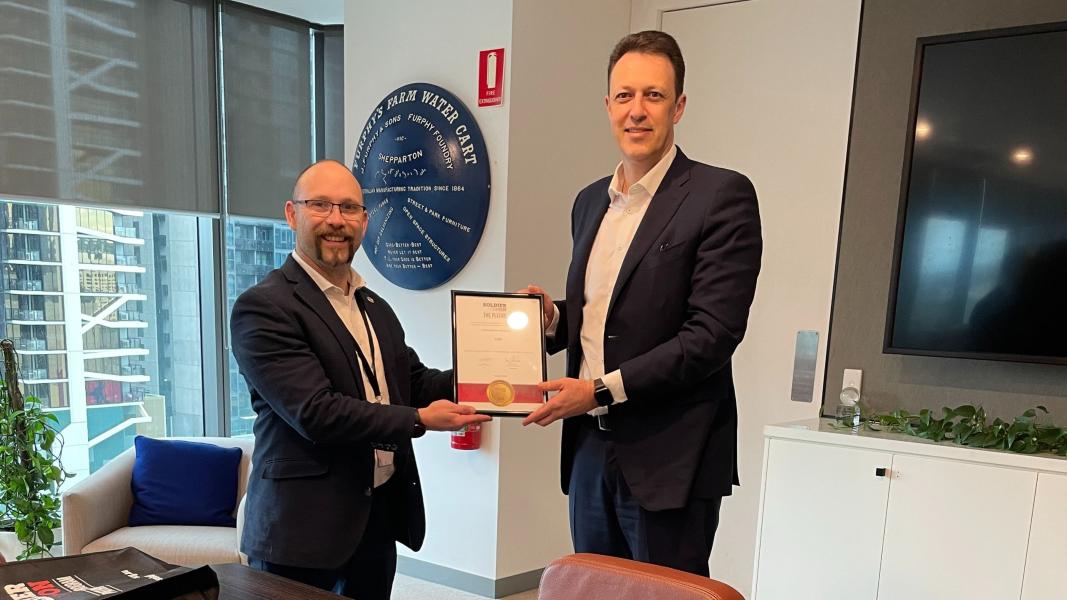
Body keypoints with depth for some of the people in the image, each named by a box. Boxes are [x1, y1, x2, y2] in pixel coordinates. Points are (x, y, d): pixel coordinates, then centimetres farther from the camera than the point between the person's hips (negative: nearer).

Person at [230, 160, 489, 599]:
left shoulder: (376, 308, 11)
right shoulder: (263, 307, -14)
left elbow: (415, 381, 10)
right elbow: (315, 412, -22)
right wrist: (419, 419, -19)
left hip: (381, 517, 7)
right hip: (303, 527, -7)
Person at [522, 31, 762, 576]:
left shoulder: (721, 195, -11)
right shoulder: (590, 201, 11)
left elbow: (713, 332, -17)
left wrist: (603, 389, -18)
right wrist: (553, 319, -2)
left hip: (668, 456, -6)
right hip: (589, 447, 7)